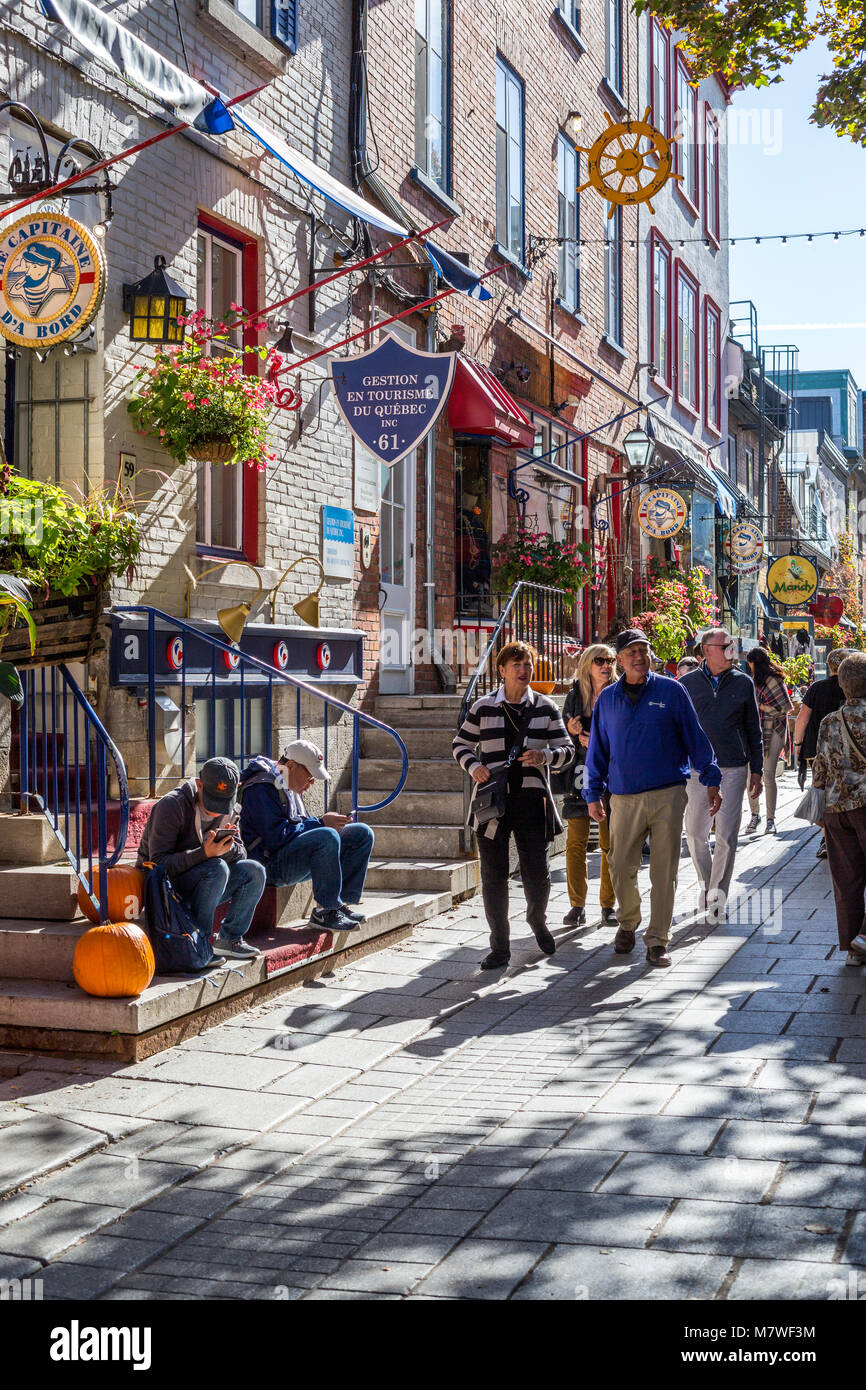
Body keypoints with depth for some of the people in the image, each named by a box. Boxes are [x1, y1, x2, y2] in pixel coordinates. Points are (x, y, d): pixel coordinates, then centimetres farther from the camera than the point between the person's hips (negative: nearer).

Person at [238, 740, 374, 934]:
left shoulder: (291, 787, 18)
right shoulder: (262, 789, -15)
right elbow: (276, 836, -23)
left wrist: (329, 821, 3)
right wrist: (321, 822, -18)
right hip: (270, 864, -10)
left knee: (362, 833, 2)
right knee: (328, 837, -35)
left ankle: (341, 902, -4)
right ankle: (325, 912, -26)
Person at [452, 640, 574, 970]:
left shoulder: (545, 708, 5)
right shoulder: (483, 708, 4)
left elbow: (567, 750, 7)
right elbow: (461, 744, 13)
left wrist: (545, 756, -14)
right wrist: (474, 766, -8)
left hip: (532, 800, 0)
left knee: (537, 875, 4)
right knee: (493, 877, 1)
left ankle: (537, 920, 37)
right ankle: (499, 946, 14)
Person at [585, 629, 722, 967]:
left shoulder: (670, 691, 2)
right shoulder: (607, 699, 9)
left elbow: (694, 736, 6)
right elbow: (598, 749, 14)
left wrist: (711, 780, 5)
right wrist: (594, 794, 12)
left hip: (668, 795, -1)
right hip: (624, 797, 2)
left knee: (664, 870, 0)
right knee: (621, 867, 2)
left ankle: (657, 940, 10)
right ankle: (628, 923, 28)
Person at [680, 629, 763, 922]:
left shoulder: (743, 683, 6)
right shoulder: (687, 684, 4)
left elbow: (754, 730, 11)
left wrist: (756, 771, 7)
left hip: (733, 770, -1)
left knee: (726, 836, -4)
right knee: (695, 832, 6)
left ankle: (718, 894, 6)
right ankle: (705, 884, 28)